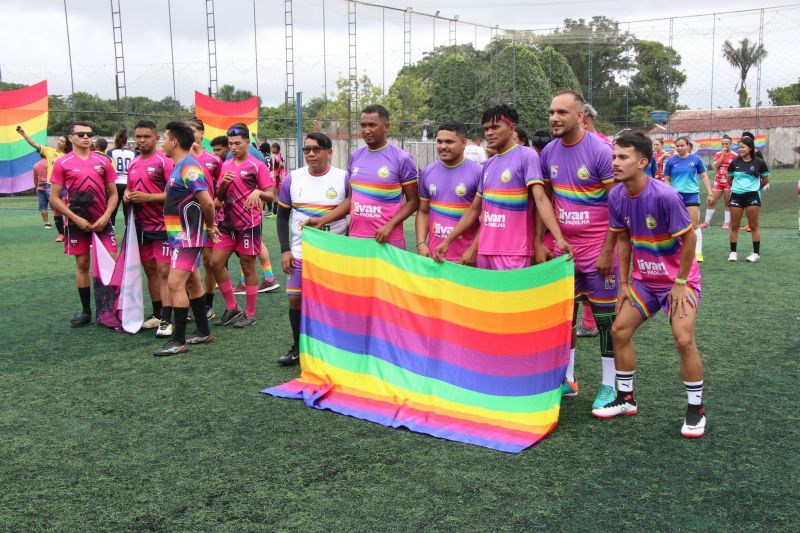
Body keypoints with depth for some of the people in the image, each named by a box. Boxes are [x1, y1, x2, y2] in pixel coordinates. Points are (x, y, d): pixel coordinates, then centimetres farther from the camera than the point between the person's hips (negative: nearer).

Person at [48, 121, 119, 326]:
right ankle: (86, 311, 16)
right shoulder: (62, 163, -1)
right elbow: (54, 198, -2)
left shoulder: (103, 161, 5)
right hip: (78, 223, -1)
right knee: (82, 264, 6)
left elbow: (113, 193, 7)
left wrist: (106, 217, -8)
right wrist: (76, 219, -11)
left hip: (102, 222, 1)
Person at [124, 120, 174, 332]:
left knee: (163, 271, -8)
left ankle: (166, 321, -7)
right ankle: (156, 315, 24)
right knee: (150, 270, 13)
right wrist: (127, 196, 3)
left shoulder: (164, 161, -10)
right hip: (141, 225, 7)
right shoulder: (133, 164, 12)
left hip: (162, 225, -7)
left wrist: (148, 197, -21)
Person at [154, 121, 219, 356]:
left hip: (187, 236, -11)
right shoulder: (179, 166, 13)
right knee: (192, 283, 16)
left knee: (175, 283, -11)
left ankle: (179, 340, -6)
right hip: (182, 235, 11)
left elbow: (207, 202, -24)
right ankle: (203, 332, 26)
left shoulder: (188, 167, -18)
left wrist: (210, 226, -8)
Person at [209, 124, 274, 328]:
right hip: (227, 223, 6)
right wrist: (223, 184, -7)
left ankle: (250, 314, 13)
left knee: (248, 268, 2)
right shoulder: (226, 166, 10)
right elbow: (219, 197, 14)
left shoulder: (257, 165, -6)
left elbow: (270, 195, -6)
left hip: (249, 224, -6)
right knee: (216, 262, 2)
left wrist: (258, 191, -27)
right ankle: (231, 307, 16)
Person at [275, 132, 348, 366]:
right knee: (295, 298, 3)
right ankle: (298, 347, 20)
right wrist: (285, 250, 1)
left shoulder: (344, 179, -6)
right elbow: (282, 216, 10)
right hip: (300, 253, 3)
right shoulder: (293, 179, 2)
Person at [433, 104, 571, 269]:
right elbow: (474, 209, 19)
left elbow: (540, 199, -17)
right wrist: (447, 241, 16)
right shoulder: (488, 165, 14)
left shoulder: (527, 156, -6)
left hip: (514, 253, -6)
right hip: (485, 250, 7)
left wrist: (559, 239, -29)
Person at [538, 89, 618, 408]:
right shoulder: (549, 153, 4)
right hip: (562, 248, 6)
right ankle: (567, 379, 25)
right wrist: (538, 243, 6)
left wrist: (607, 251, -15)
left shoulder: (600, 151, -14)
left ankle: (609, 386, 16)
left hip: (597, 250, -5)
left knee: (605, 317, 4)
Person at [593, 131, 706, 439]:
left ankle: (696, 410, 2)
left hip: (678, 280, -6)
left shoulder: (664, 196, -27)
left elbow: (689, 238, -19)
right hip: (644, 279, 6)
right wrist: (623, 283, 4)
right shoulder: (616, 197, -8)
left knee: (683, 339, -18)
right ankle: (626, 399, 20)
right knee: (619, 330, 3)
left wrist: (680, 284, -16)